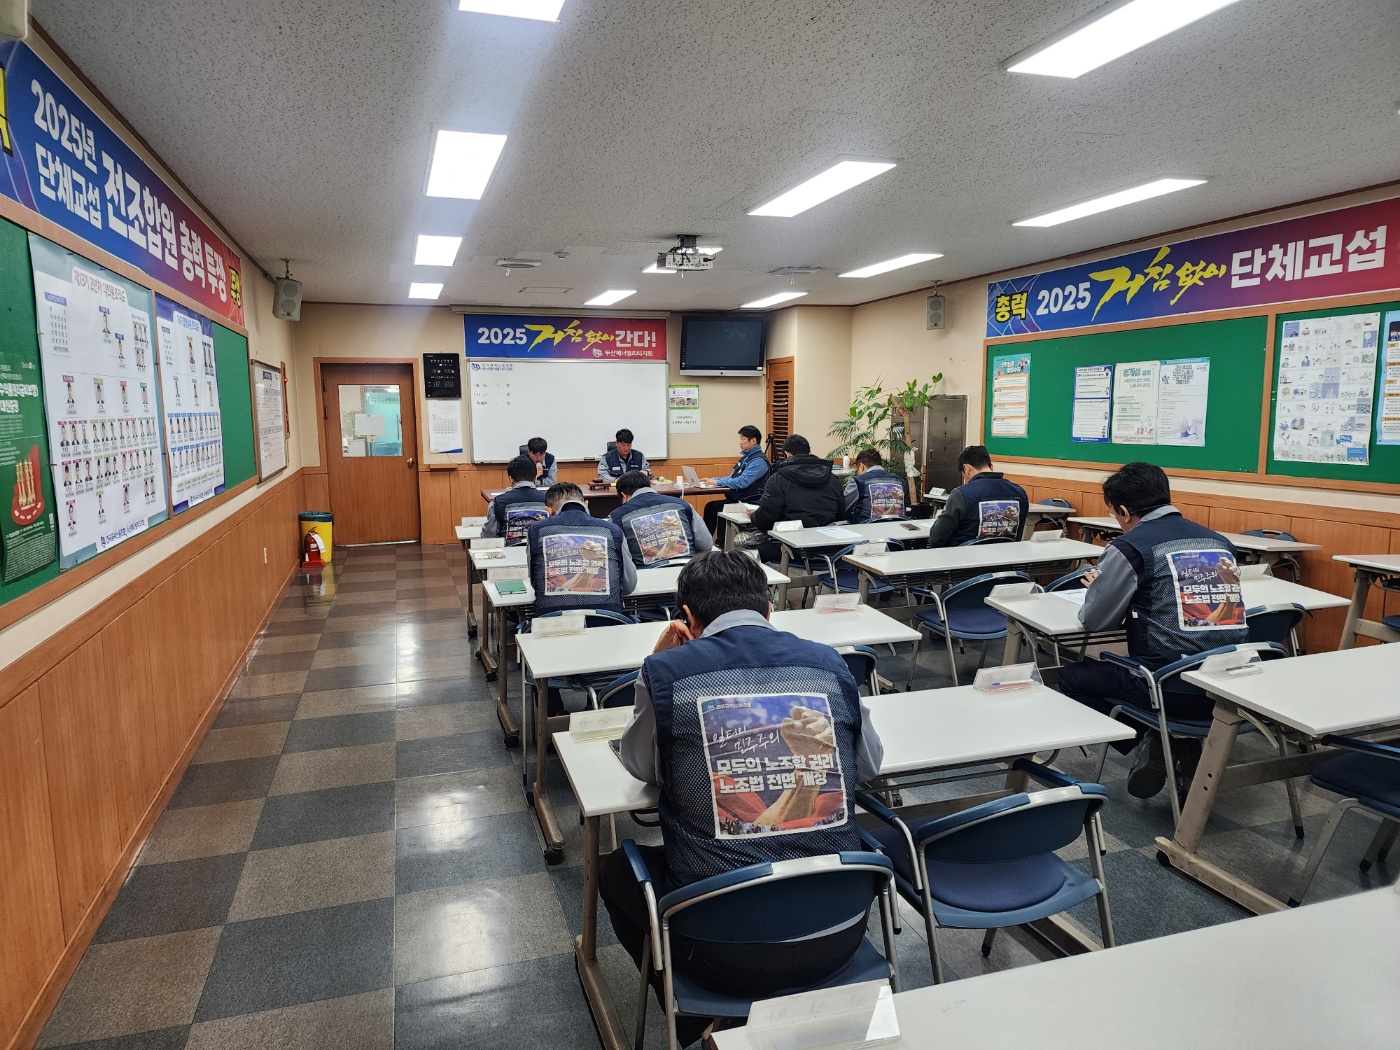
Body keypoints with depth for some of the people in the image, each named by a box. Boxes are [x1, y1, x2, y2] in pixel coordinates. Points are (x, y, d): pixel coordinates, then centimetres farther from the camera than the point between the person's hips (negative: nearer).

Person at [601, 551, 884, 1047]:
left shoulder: (666, 670, -10)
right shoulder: (829, 663, -2)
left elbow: (640, 765, 9)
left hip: (727, 954, -3)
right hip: (839, 939, 4)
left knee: (616, 868, 26)